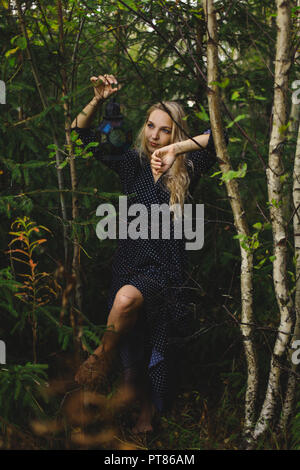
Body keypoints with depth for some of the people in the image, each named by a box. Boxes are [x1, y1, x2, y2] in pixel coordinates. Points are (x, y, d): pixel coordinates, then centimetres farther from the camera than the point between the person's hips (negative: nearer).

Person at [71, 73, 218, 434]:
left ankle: (102, 357, -11)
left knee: (127, 298, -37)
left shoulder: (185, 170, -2)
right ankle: (146, 410, 34)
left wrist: (175, 149, -23)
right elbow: (81, 134, 6)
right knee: (132, 357, 8)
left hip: (164, 270, -3)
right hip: (129, 264, 3)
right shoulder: (132, 164, 5)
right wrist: (97, 100, -9)